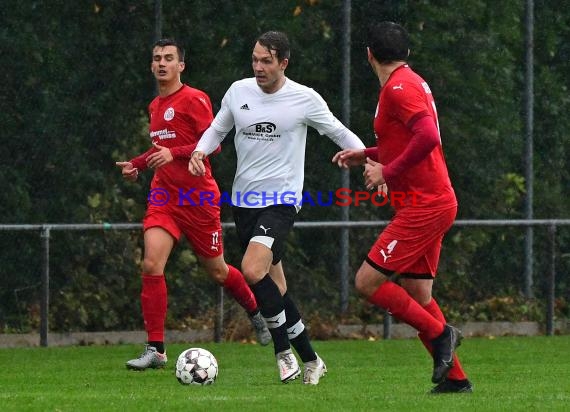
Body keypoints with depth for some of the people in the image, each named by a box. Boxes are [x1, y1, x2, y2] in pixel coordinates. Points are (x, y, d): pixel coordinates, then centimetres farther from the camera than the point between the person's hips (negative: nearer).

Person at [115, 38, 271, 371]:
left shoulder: (194, 100, -10)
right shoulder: (156, 106, 14)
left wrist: (174, 154, -27)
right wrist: (137, 164, 15)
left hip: (198, 197, -5)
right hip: (164, 196, 5)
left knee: (217, 271, 9)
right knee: (152, 265, -14)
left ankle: (257, 312, 40)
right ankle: (156, 350, -13)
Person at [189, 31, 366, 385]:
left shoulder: (305, 99, -6)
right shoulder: (239, 91, 5)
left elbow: (341, 133, 3)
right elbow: (217, 129, 18)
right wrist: (199, 152, -2)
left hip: (281, 200, -5)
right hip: (244, 200, 5)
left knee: (253, 270, -25)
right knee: (274, 285, 8)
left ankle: (284, 351, -8)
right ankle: (310, 360, 20)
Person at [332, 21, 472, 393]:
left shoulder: (398, 87, -15)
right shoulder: (411, 82, 16)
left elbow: (427, 137, -28)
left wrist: (387, 172, -19)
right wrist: (366, 156, 21)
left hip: (424, 206, -10)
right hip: (432, 204, 10)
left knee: (368, 282, -10)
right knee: (416, 294, 11)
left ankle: (439, 333, -4)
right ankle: (455, 378, 12)